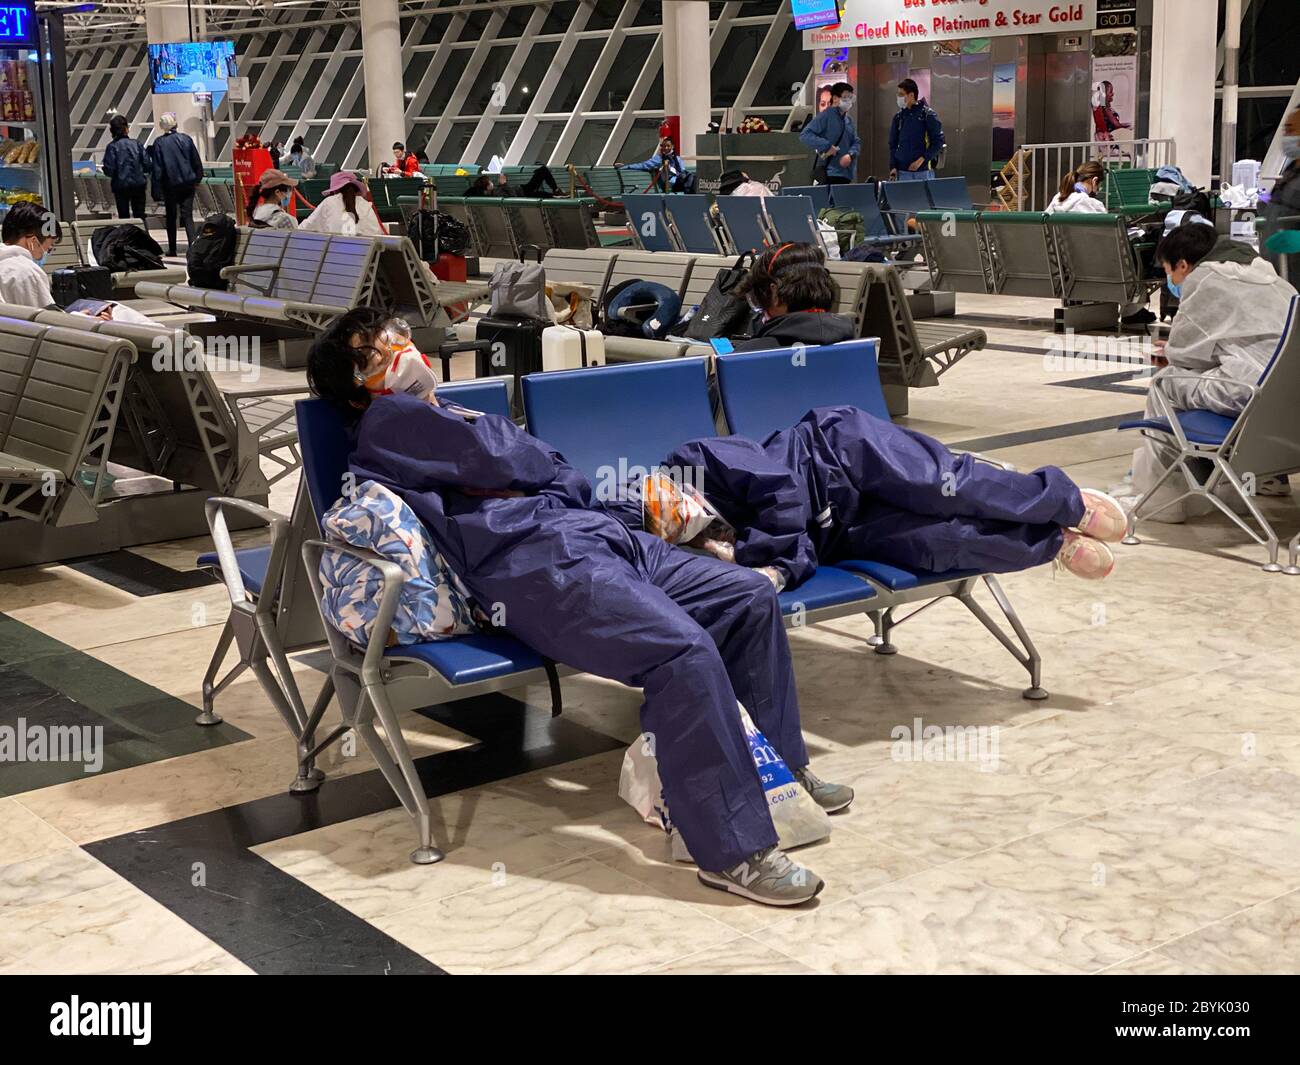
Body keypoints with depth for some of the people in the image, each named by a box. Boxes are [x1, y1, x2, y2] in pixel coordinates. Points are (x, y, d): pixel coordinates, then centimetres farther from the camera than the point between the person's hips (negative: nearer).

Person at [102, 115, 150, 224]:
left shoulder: (112, 147, -8)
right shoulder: (137, 144, -2)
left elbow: (109, 169, -11)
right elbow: (146, 164, -3)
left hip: (120, 185, -1)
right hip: (138, 183, 1)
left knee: (123, 216, 8)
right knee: (140, 215, 10)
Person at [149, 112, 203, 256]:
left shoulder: (159, 143, -6)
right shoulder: (186, 139, -2)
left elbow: (157, 168, -6)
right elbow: (197, 162, 3)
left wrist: (157, 191, -4)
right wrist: (198, 178, 17)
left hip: (170, 185, -1)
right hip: (188, 183, 1)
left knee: (171, 217, 12)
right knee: (187, 216, 0)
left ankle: (172, 249, 16)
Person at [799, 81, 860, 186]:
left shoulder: (848, 120, 17)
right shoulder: (825, 116, -6)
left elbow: (856, 142, 17)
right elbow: (805, 134, -14)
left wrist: (851, 155, -5)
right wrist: (826, 146, -20)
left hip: (845, 174, 8)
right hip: (827, 173, -8)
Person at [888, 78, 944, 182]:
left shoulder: (928, 115, -2)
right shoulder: (898, 117, 10)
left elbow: (938, 141, -4)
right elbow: (893, 144, 14)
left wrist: (922, 159, -14)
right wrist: (893, 167, 2)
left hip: (924, 171, -3)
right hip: (902, 171, 3)